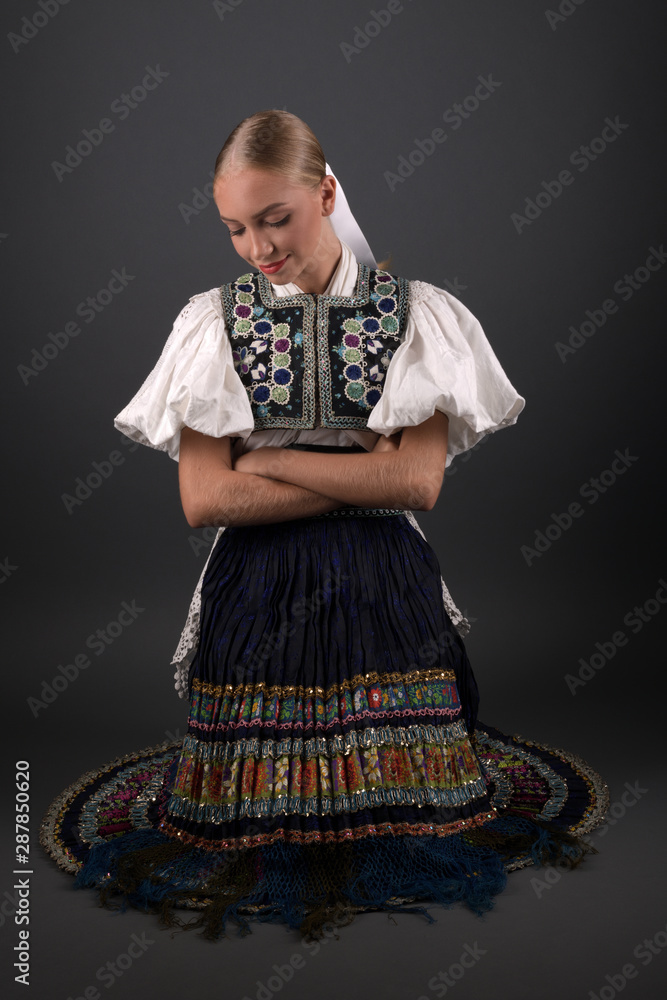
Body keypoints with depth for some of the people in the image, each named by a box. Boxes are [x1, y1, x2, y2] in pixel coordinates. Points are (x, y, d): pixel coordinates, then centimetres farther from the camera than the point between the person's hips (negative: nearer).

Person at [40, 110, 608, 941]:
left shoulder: (415, 315, 0)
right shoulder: (213, 323, 2)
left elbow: (420, 482, -10)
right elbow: (203, 498, -8)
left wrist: (265, 458, -10)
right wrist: (363, 471, -11)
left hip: (384, 592, 0)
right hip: (255, 596, 1)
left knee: (399, 821, 4)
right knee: (255, 815, 4)